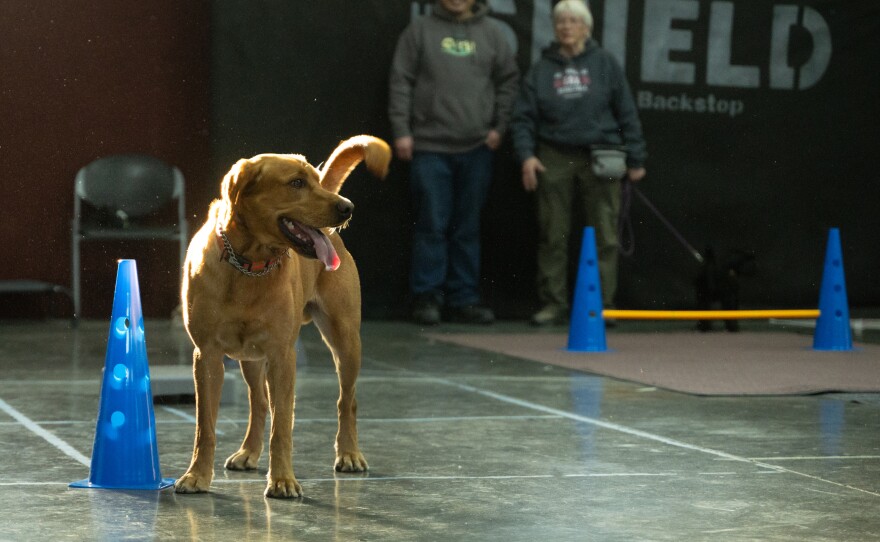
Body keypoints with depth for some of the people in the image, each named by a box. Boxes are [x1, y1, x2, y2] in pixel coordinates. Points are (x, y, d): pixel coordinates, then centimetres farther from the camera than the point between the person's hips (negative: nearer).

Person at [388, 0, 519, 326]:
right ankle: (427, 296, 5)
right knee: (432, 225, -3)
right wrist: (401, 130, -4)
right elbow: (401, 82, 2)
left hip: (477, 149, 2)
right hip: (430, 148, -2)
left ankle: (464, 299, 12)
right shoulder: (420, 31, 4)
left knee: (468, 228, 6)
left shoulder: (491, 33, 10)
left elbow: (509, 79, 13)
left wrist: (499, 126, 4)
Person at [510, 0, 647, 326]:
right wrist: (526, 155, -8)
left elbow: (626, 113, 6)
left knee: (604, 235, -2)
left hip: (599, 159, -1)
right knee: (553, 236, 2)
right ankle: (553, 303, 10)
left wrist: (635, 159, 2)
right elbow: (523, 116, 6)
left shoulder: (604, 64, 5)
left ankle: (603, 304, 5)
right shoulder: (542, 69, 8)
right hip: (554, 160, 1)